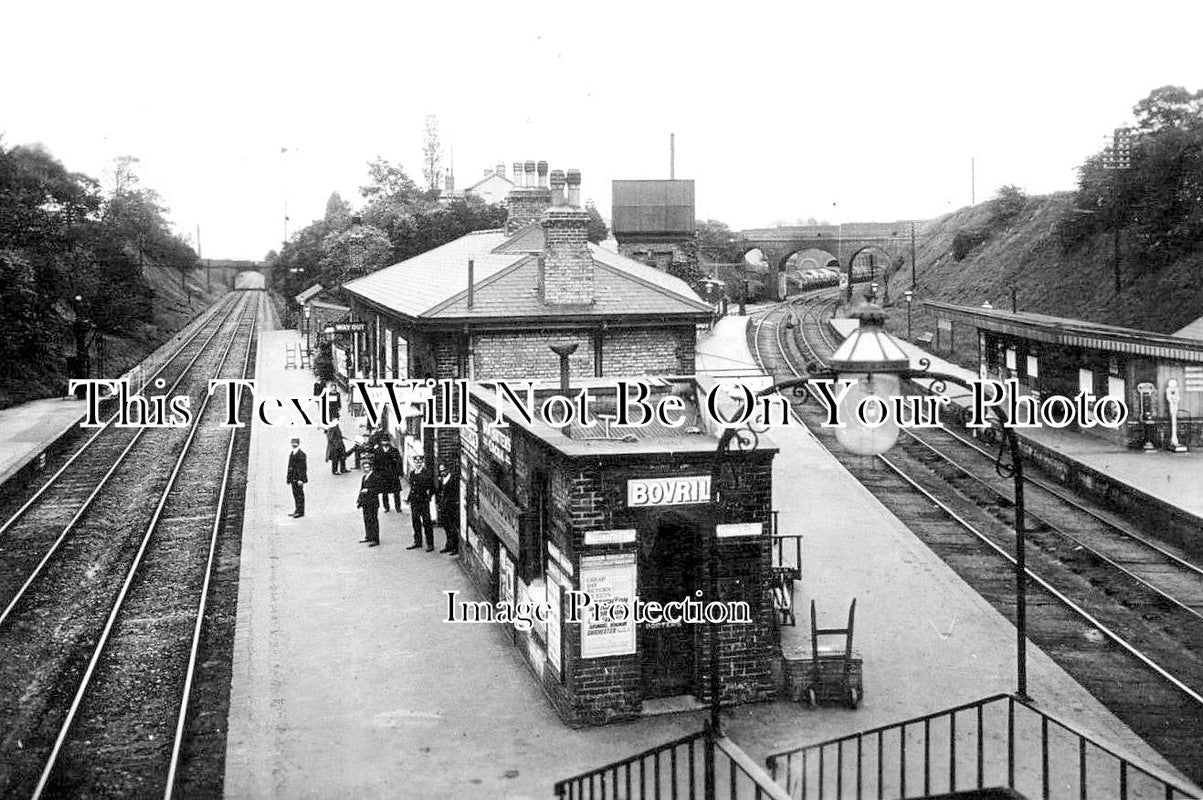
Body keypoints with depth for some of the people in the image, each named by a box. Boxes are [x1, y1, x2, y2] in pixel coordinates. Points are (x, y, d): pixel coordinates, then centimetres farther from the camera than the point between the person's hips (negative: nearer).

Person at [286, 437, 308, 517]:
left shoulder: (301, 454, -11)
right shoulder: (291, 454, 16)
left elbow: (303, 467, -15)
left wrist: (300, 479, -20)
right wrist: (289, 478, 18)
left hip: (298, 478, -8)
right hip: (293, 478, 9)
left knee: (299, 494, -4)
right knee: (295, 494, 12)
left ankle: (300, 511, -1)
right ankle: (297, 510, 18)